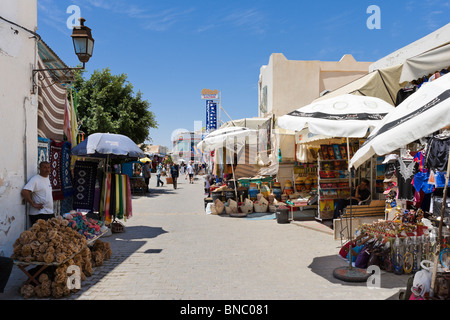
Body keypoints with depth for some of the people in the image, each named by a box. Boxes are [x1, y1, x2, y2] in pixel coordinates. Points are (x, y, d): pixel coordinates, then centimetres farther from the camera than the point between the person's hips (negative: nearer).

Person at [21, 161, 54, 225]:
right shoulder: (35, 180, -12)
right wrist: (34, 204, -20)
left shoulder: (47, 178, 14)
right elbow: (24, 192, -23)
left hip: (50, 213, 8)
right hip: (39, 214, -8)